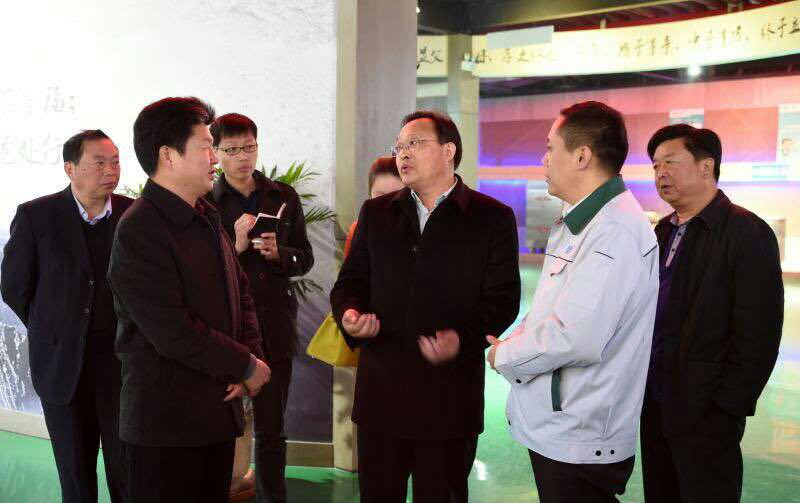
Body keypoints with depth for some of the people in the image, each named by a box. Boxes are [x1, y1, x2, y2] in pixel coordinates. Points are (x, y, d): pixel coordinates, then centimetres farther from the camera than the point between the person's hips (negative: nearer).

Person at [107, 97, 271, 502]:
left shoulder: (205, 218, 11)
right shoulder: (138, 232, -18)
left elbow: (238, 291, 17)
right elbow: (174, 333, -23)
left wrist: (251, 354, -1)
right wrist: (248, 366, -12)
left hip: (218, 414, 8)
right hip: (167, 426, -8)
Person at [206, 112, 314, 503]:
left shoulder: (283, 197, 8)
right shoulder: (204, 203, -2)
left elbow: (305, 259, 9)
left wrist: (278, 253, -11)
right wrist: (235, 246, -18)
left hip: (275, 327, 3)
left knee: (271, 432, 12)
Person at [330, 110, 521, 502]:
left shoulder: (493, 218, 0)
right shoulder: (375, 213, 10)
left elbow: (501, 300, -4)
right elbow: (350, 282, 12)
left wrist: (463, 338, -21)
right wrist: (349, 315, -11)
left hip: (450, 395, -2)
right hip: (380, 392, 3)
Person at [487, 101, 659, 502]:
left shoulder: (616, 232, -22)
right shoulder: (576, 224, 14)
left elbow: (576, 338, -29)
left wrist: (504, 356, -13)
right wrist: (515, 345, 2)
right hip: (553, 427, 9)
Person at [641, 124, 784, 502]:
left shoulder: (747, 233, -12)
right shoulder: (664, 230, 11)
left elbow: (758, 336, -16)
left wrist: (727, 410, -16)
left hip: (705, 413, -7)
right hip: (655, 403, 7)